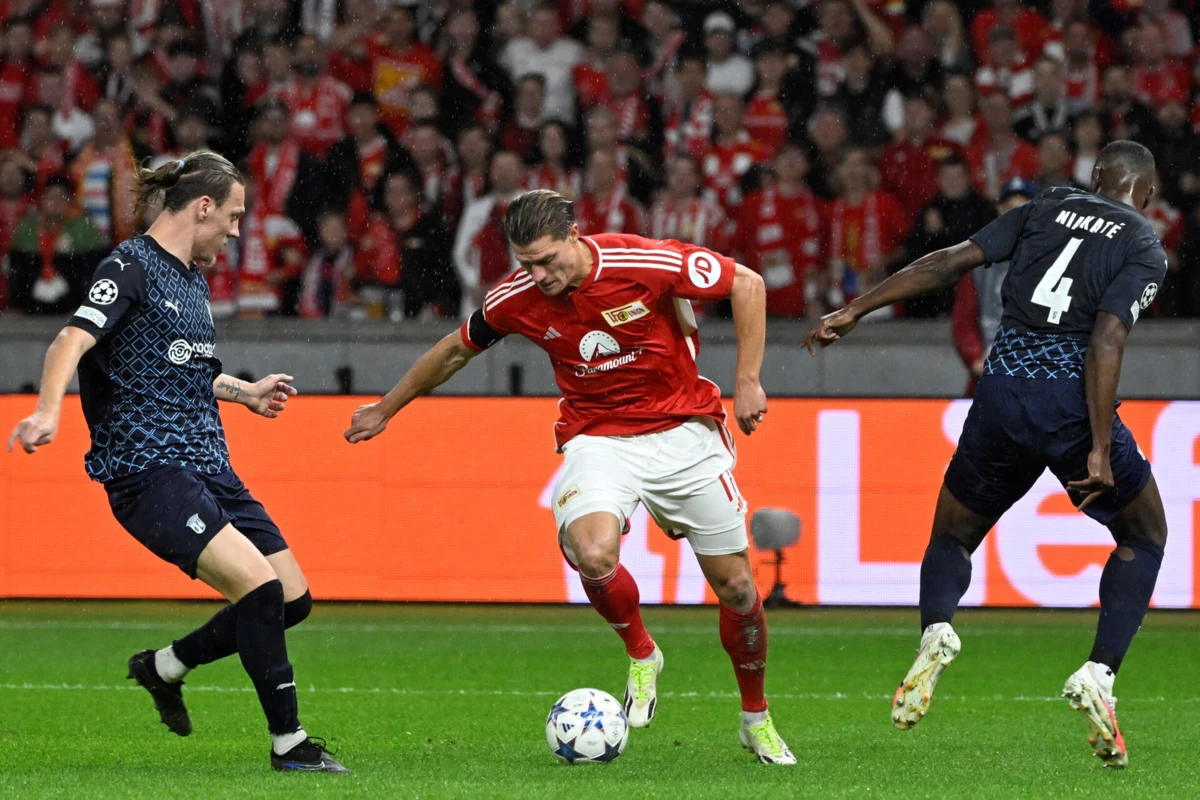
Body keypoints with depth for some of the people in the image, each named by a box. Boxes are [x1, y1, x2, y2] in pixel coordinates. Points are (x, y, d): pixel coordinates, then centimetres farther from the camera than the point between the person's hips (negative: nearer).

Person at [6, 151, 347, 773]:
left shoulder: (193, 278, 18)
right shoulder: (130, 268, -9)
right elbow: (73, 341, -25)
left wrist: (243, 392, 42)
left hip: (208, 467, 9)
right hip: (149, 473, -9)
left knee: (292, 599, 5)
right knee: (259, 587, -21)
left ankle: (163, 667, 25)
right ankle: (288, 743, -11)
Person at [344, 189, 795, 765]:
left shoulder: (647, 264, -21)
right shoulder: (517, 298, -11)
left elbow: (746, 284, -10)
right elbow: (457, 350, 9)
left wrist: (747, 381, -13)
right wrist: (386, 410, 19)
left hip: (682, 430, -1)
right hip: (598, 436, 1)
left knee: (735, 585, 1)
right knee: (592, 552, -30)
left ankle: (757, 720, 26)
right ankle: (641, 654, 1)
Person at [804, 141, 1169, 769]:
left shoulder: (1046, 209, 13)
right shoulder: (1144, 247, 2)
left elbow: (950, 262, 5)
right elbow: (1105, 343, -12)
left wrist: (855, 309, 6)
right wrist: (1100, 451, -15)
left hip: (1000, 398, 3)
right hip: (1072, 402, -3)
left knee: (953, 535, 20)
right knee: (1144, 538, 19)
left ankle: (936, 628, -14)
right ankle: (1098, 674, 0)